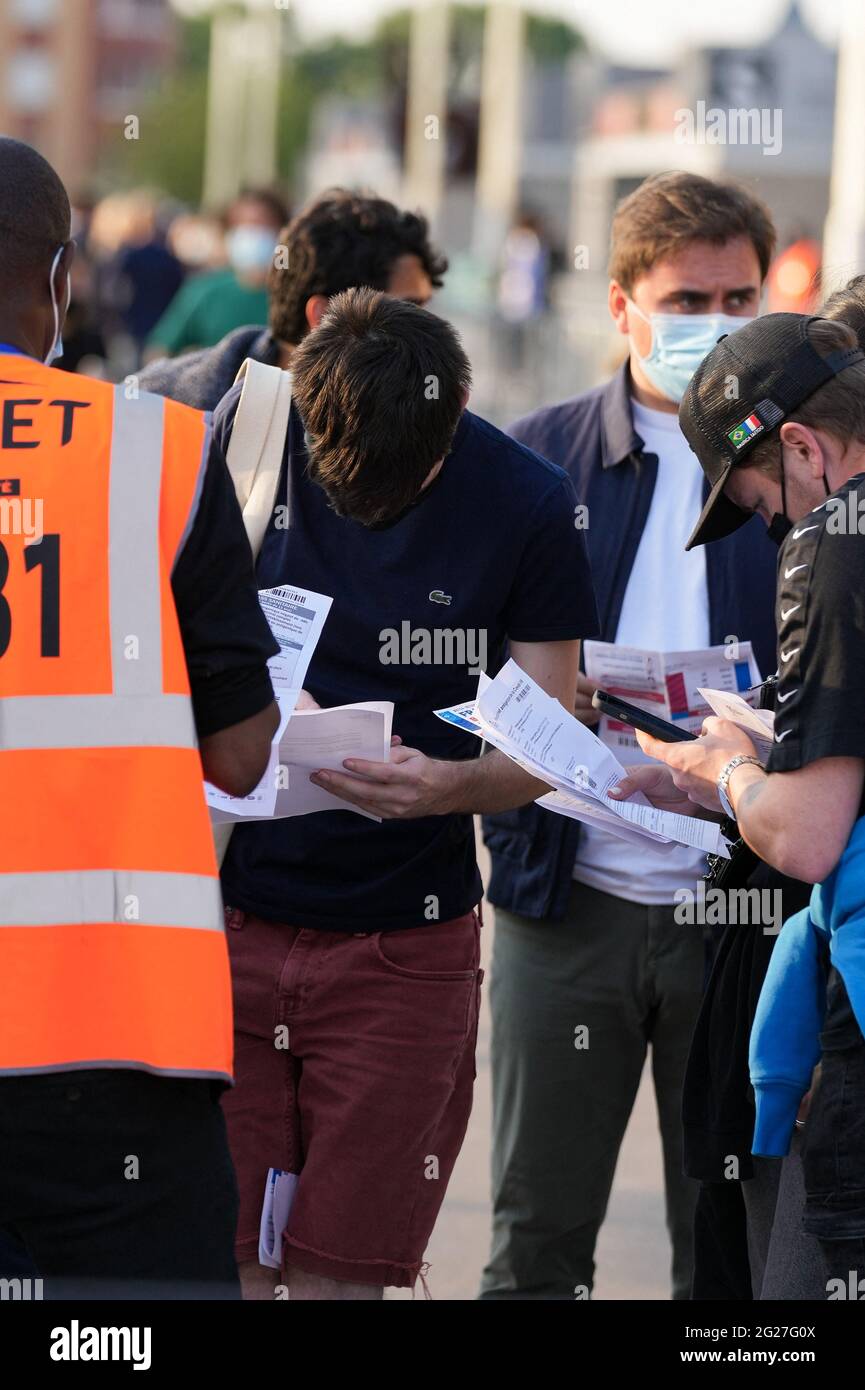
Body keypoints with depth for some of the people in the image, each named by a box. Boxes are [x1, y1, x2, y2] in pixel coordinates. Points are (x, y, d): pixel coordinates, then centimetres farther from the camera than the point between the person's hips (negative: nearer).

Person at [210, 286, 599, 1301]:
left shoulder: (529, 505, -5)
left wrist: (448, 785, -23)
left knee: (337, 1276, -2)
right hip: (226, 911, 1)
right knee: (219, 1264, -3)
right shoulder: (248, 429, -4)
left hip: (402, 941, -1)